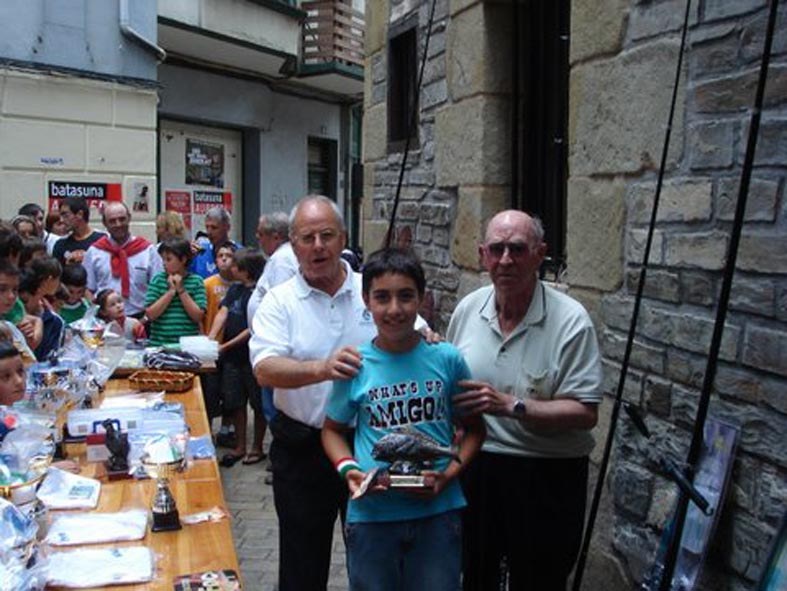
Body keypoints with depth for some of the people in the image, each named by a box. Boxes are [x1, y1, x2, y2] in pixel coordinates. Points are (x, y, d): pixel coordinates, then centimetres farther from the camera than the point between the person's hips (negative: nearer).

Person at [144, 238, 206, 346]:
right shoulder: (158, 280, 3)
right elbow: (150, 314, -5)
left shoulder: (196, 281, 1)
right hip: (159, 343, 1)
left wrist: (181, 290, -8)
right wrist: (171, 291, -9)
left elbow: (198, 316, -6)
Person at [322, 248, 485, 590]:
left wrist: (450, 473, -10)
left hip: (438, 510, 0)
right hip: (372, 514, 0)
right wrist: (347, 469, -9)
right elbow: (333, 429, 9)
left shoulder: (447, 359, -4)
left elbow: (473, 428, 6)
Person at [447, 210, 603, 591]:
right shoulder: (467, 309, 0)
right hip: (475, 468, 4)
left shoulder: (570, 320, -15)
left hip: (545, 477, -4)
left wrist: (511, 406, -26)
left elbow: (585, 413, -18)